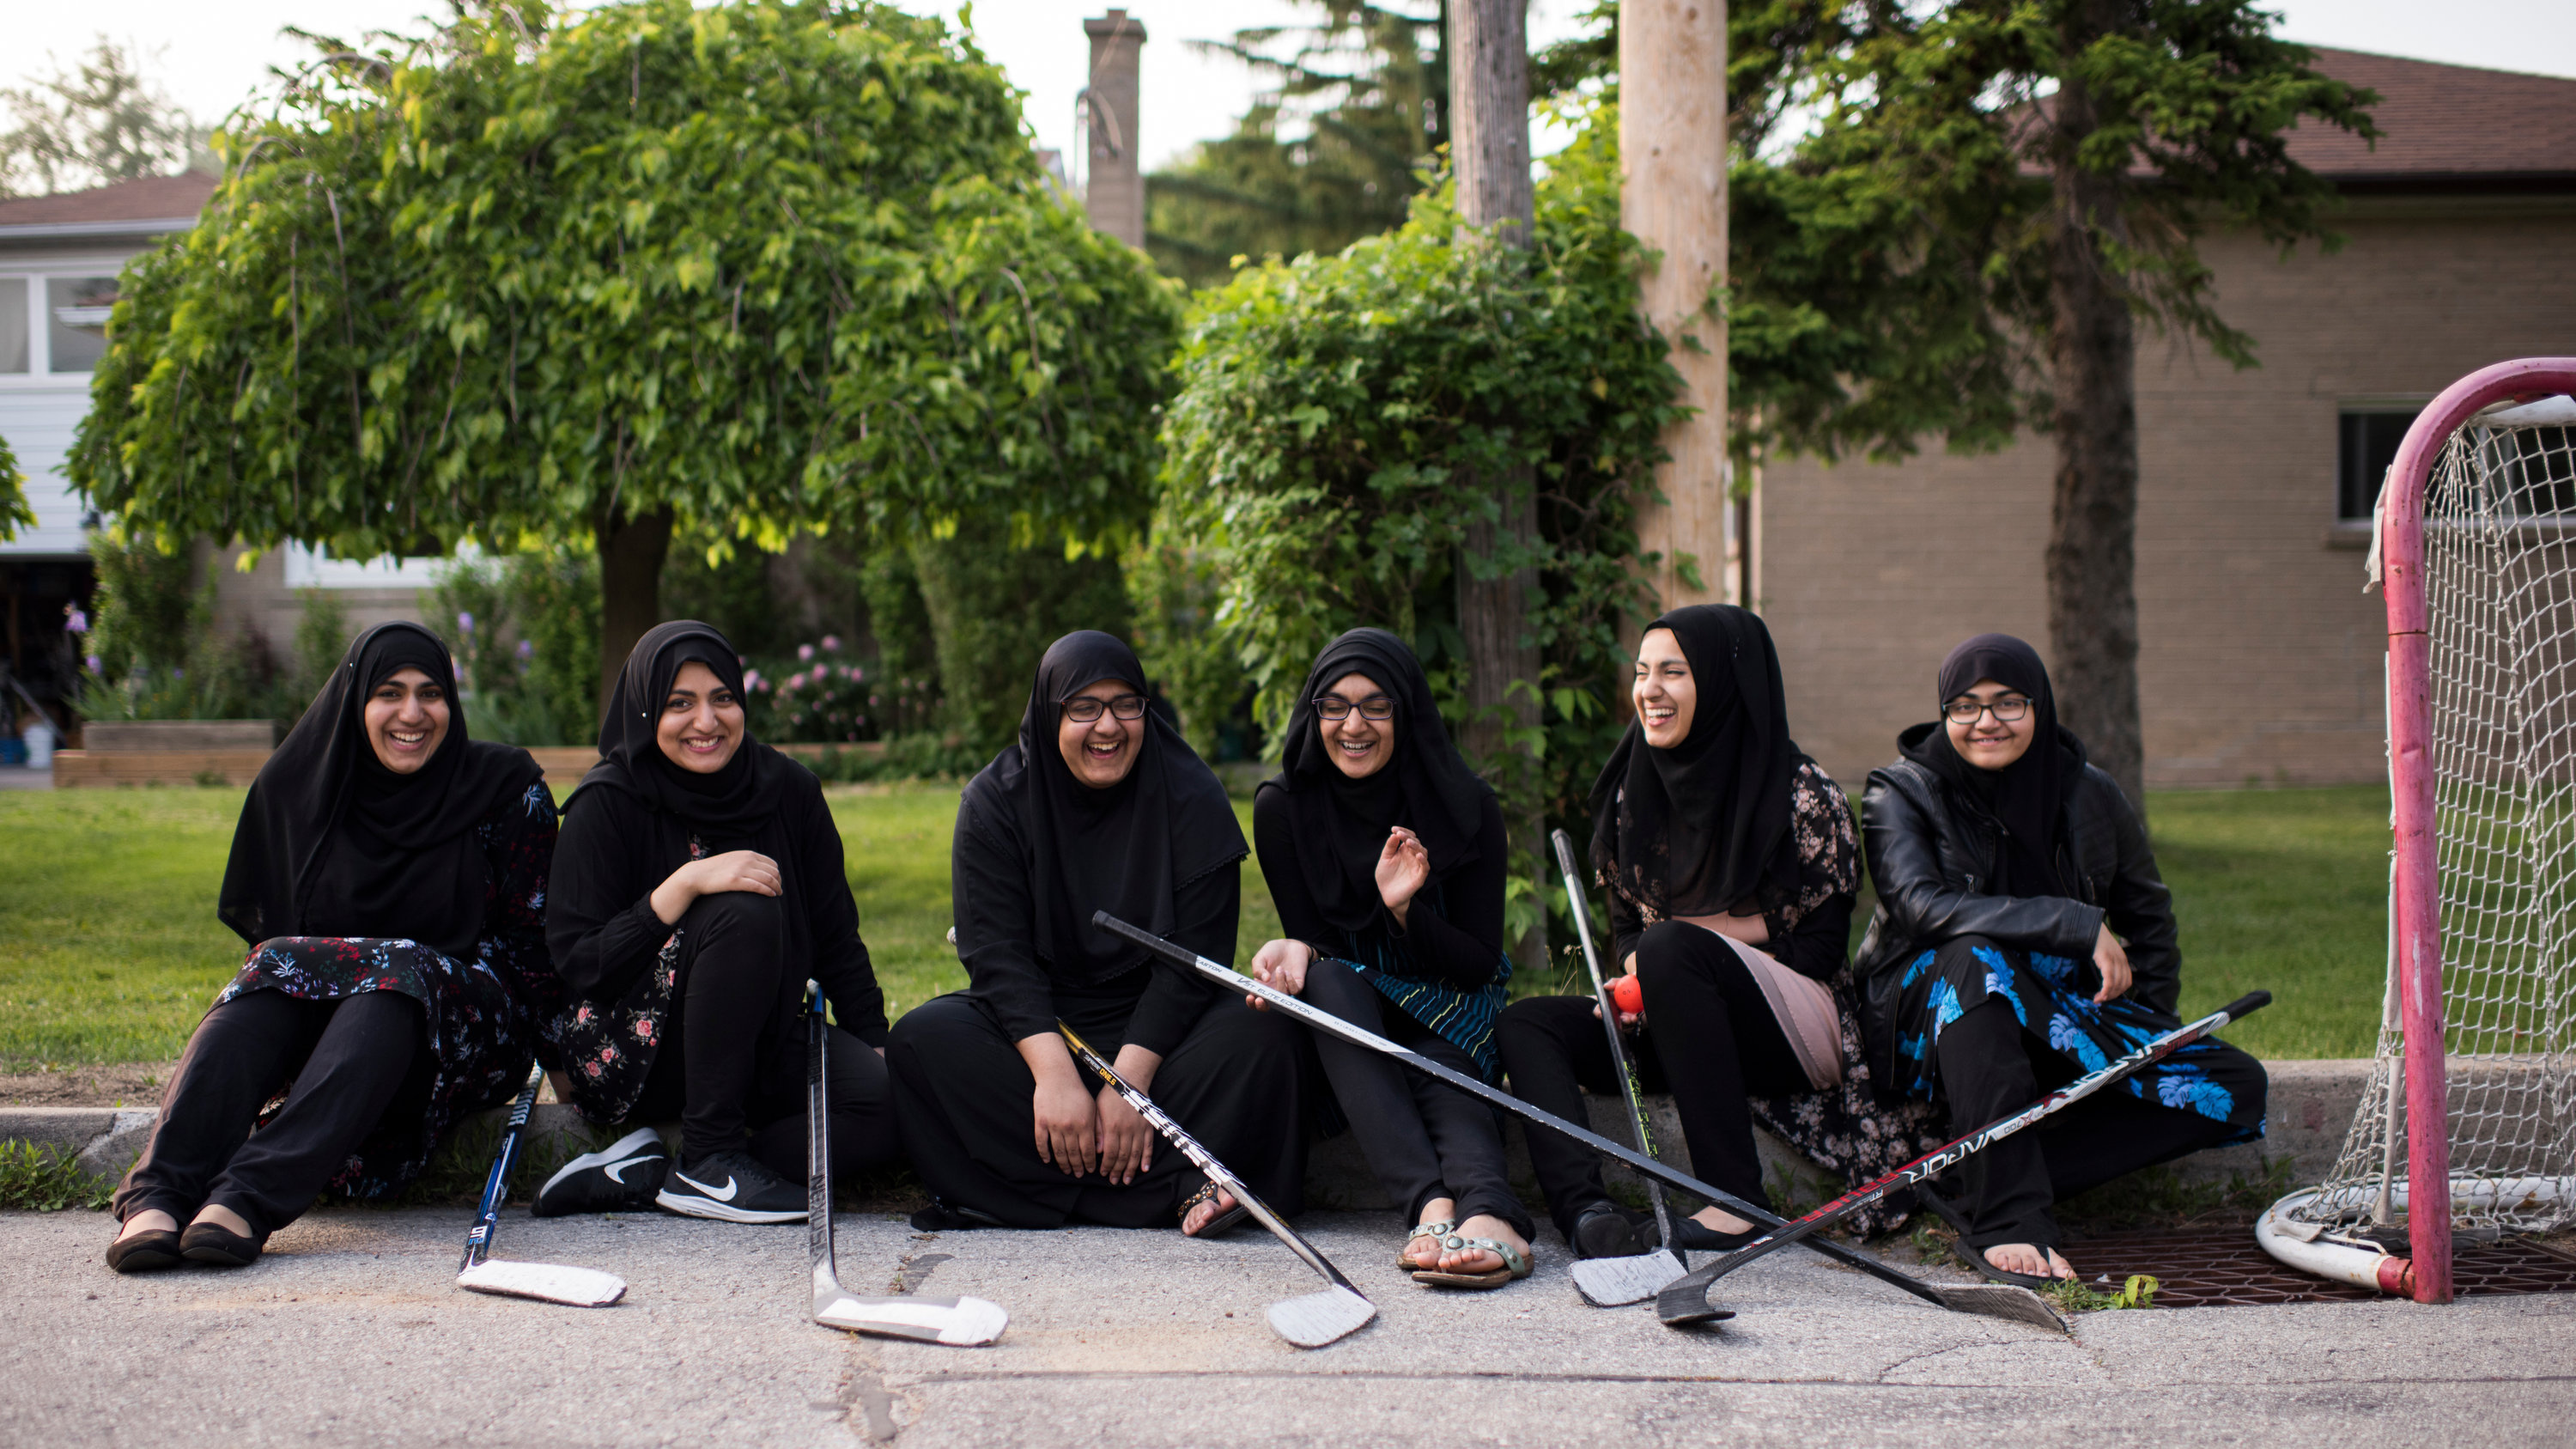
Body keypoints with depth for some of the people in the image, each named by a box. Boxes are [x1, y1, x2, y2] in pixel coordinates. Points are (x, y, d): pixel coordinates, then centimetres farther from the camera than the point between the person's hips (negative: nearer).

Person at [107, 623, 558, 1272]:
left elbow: (530, 946, 1)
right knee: (275, 971, -30)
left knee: (399, 973, -35)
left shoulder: (506, 787, 2)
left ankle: (250, 1197, -53)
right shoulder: (295, 788, 9)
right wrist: (282, 970, -5)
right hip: (319, 1028, 3)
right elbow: (263, 927, 17)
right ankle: (160, 1195, -49)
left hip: (463, 1036, -3)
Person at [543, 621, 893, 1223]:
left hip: (760, 1047, 5)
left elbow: (836, 937, 7)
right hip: (629, 1054, -4)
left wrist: (876, 1044, -4)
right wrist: (686, 883, -26)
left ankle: (642, 1180, -19)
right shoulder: (608, 803, -8)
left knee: (892, 1103, -24)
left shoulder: (789, 790, 2)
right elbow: (579, 964, -15)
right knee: (745, 912, -30)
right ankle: (708, 1161, -22)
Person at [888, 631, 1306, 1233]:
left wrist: (1130, 1079, -25)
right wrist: (1053, 1072, -29)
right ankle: (1177, 1186, -34)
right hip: (1035, 1021, 1)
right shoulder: (995, 800, -5)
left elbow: (1191, 958, -13)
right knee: (922, 1037, -28)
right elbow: (997, 953, -15)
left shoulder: (1192, 796, -7)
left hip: (1156, 1027, -1)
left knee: (1261, 1035, -28)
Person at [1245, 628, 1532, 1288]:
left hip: (1449, 1013, 0)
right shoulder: (1283, 808, -7)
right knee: (1328, 980, -33)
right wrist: (1294, 954, -28)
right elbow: (1312, 941, -3)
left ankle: (1487, 1210, -64)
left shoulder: (1466, 806, -11)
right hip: (1340, 1023, 1)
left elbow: (1479, 964, -10)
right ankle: (1434, 1203, -52)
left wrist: (1407, 912, -29)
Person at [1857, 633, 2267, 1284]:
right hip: (1929, 1023, -4)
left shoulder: (2089, 796, 5)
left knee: (2236, 1087, -13)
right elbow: (1919, 906, -24)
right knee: (1974, 957, -38)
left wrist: (2148, 1030, 4)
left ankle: (2005, 1179, -23)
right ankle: (2006, 1219, -41)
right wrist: (2076, 924, -28)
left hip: (2058, 1021, 5)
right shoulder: (1902, 793, -6)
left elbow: (2148, 916, 18)